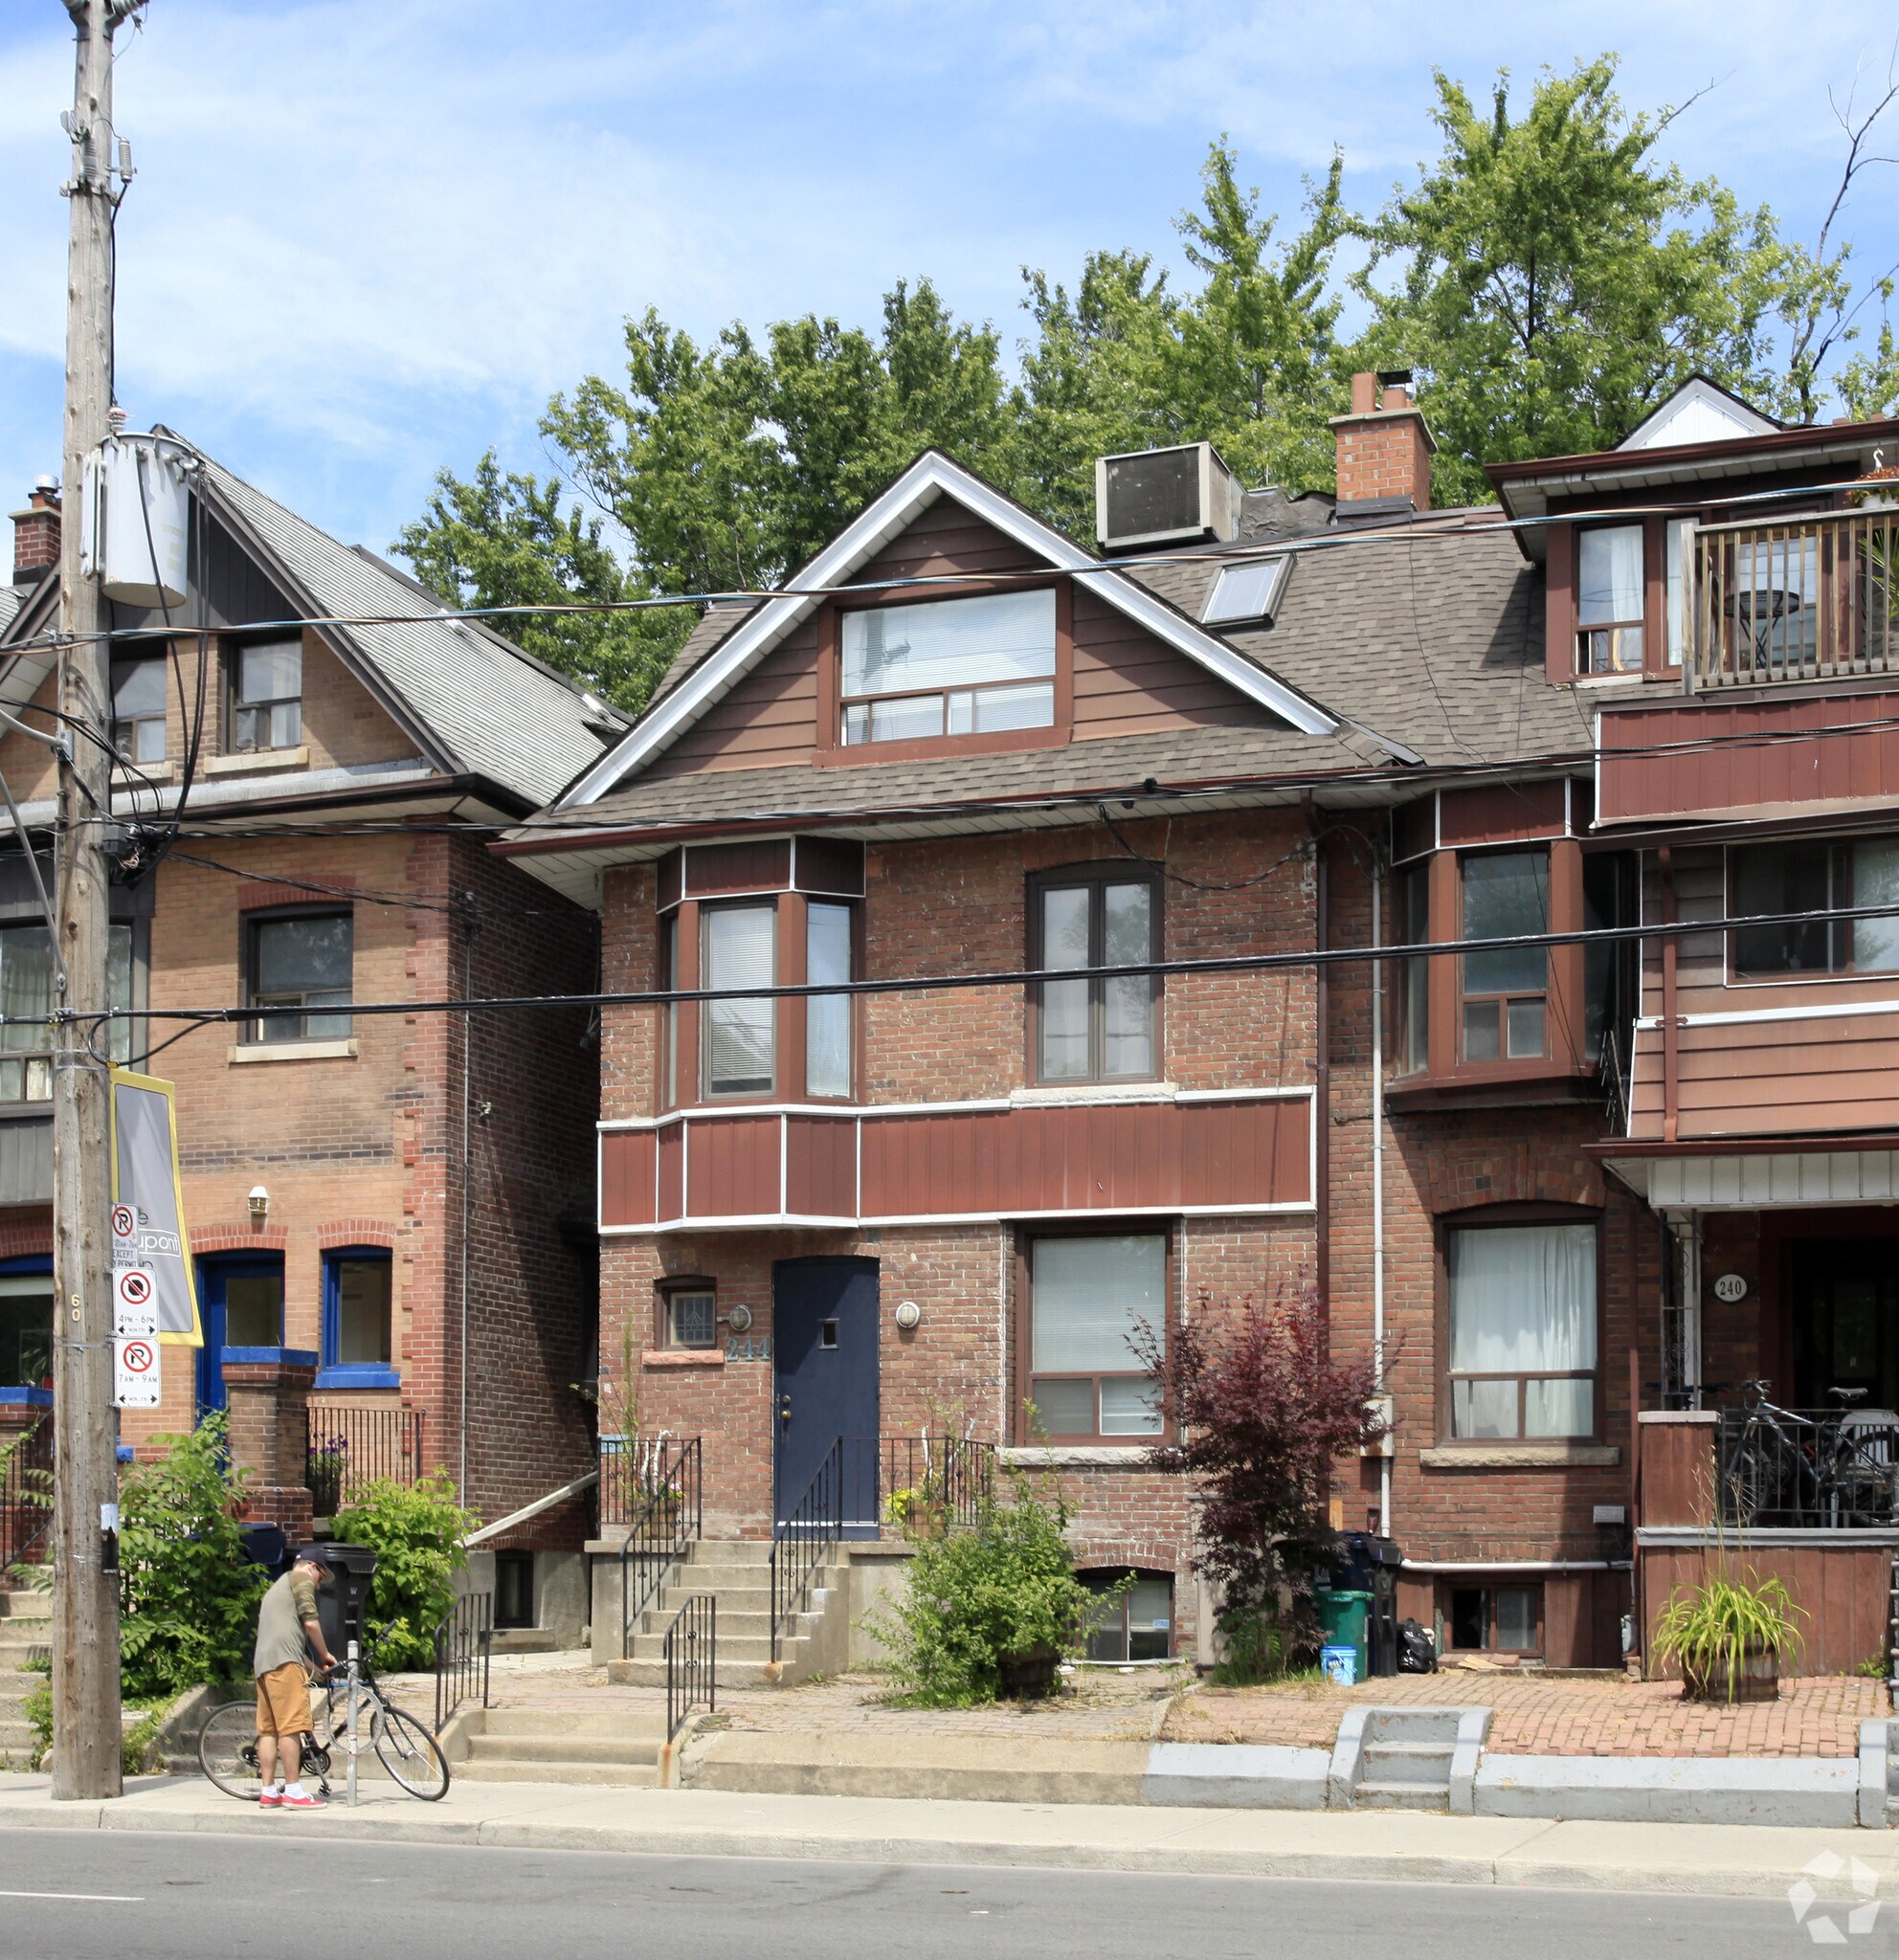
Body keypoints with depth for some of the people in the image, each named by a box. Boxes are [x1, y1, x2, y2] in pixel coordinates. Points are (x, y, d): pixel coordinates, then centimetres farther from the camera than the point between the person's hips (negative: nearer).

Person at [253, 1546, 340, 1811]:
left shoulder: (276, 1588, 34)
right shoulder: (302, 1579, 5)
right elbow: (310, 1621, -6)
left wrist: (312, 1665, 34)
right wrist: (325, 1654, 7)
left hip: (262, 1662, 10)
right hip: (285, 1660, -10)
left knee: (268, 1729, 7)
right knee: (291, 1726, -12)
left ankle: (268, 1792, 5)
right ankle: (294, 1792, -16)